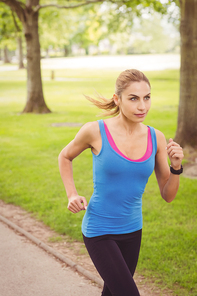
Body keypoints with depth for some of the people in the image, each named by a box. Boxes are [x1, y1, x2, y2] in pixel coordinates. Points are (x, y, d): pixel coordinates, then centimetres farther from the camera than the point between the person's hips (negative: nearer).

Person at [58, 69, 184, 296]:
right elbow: (65, 157, 5)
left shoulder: (156, 138, -5)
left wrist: (176, 166, -17)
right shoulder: (95, 131, -15)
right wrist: (72, 195, -6)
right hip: (99, 231, -5)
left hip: (132, 230, 5)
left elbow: (168, 196, 0)